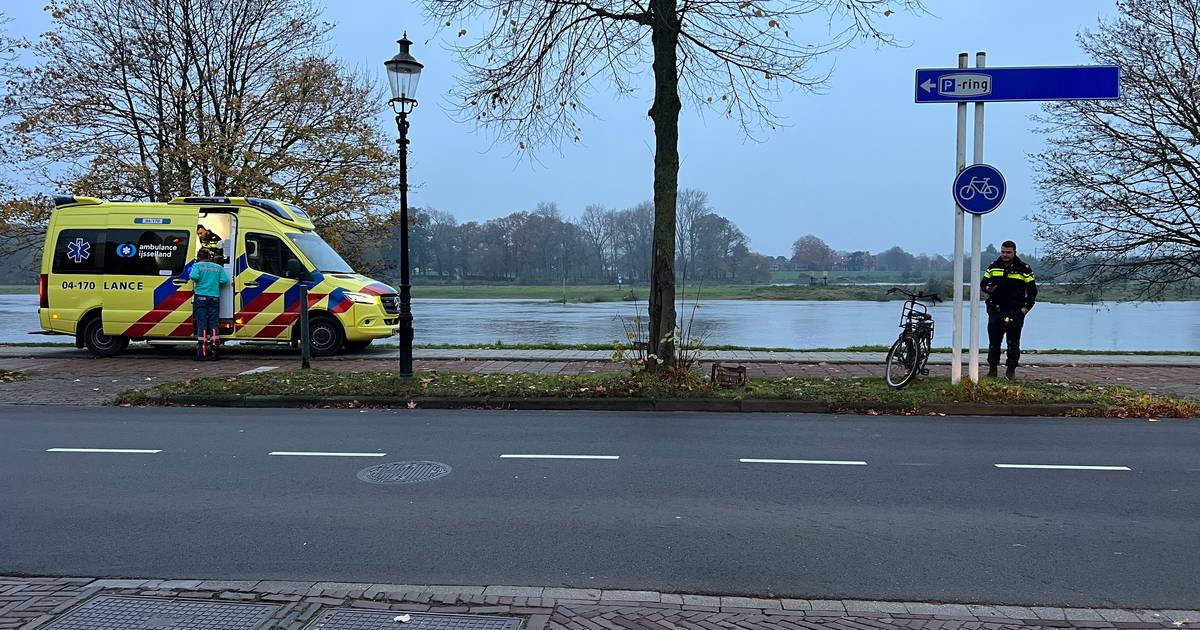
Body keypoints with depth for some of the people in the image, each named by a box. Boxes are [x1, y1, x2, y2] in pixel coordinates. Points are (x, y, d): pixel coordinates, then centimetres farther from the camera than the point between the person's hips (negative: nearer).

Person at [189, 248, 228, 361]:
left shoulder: (197, 265, 1)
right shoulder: (218, 267, 9)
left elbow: (194, 276, -17)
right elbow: (225, 280, 0)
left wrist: (191, 276, 5)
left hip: (201, 297, -2)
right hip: (214, 297, 2)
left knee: (201, 324, -1)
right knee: (213, 324, 5)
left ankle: (201, 352, -4)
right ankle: (213, 352, 2)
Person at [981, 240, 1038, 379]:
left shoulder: (1024, 269, 3)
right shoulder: (993, 267, 10)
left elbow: (1032, 290, 5)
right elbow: (983, 283, 15)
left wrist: (1026, 308, -5)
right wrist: (988, 288, -9)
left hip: (1015, 311, -2)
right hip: (995, 309, 2)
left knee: (1013, 342, 0)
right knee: (994, 341, 4)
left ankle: (1011, 370, 7)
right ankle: (992, 368, 12)